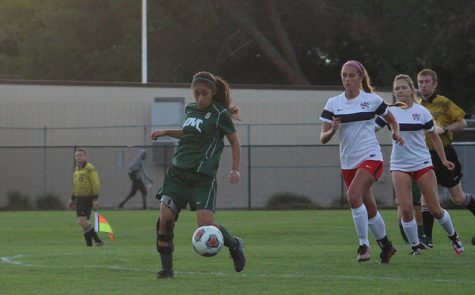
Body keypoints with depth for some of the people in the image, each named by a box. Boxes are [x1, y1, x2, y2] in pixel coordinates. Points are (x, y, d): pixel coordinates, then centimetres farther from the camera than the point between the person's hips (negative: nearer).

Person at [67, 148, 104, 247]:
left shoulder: (90, 168, -11)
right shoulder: (77, 169, 16)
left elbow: (95, 184, -16)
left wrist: (96, 199, -21)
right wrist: (72, 199, 24)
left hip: (87, 199, -9)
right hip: (79, 199, 9)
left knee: (82, 221, -17)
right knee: (83, 222, 6)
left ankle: (98, 240, -9)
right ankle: (89, 244, 10)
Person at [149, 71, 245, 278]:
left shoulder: (220, 114, -4)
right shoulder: (190, 109, 13)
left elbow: (235, 142, 3)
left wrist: (235, 170, -7)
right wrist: (166, 132, 20)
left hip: (203, 177, -5)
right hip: (177, 172, 5)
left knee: (205, 225, -16)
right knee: (164, 219, -10)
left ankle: (234, 245, 15)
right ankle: (166, 268, 0)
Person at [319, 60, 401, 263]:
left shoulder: (372, 100, -1)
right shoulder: (334, 103, 4)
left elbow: (391, 119, 16)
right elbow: (323, 138, 1)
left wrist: (396, 132, -5)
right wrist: (332, 130, -21)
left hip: (370, 157, -4)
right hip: (348, 162, 4)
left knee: (353, 196, -26)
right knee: (369, 209, 11)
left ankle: (364, 245, -17)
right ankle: (386, 245, 31)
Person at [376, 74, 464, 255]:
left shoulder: (421, 112, -2)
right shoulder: (390, 112, 0)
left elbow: (434, 137, 9)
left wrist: (444, 159, 7)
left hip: (422, 164, -1)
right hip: (400, 166, 1)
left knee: (435, 210, 0)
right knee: (405, 208, -15)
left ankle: (453, 236, 27)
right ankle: (415, 245, 3)